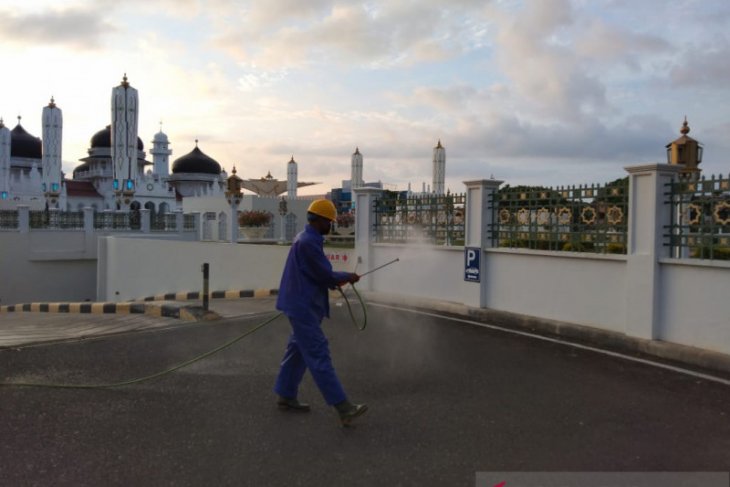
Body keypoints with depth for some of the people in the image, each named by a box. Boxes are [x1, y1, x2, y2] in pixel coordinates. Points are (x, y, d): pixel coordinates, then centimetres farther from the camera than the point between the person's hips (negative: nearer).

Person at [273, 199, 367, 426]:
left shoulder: (306, 238, 14)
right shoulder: (309, 242, -19)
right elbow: (325, 274, -17)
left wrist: (336, 280, 5)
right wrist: (347, 277, -1)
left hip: (302, 306, 11)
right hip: (304, 307, -11)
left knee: (298, 350, 17)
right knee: (319, 355, -10)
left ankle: (286, 396, 28)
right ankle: (343, 407, -10)